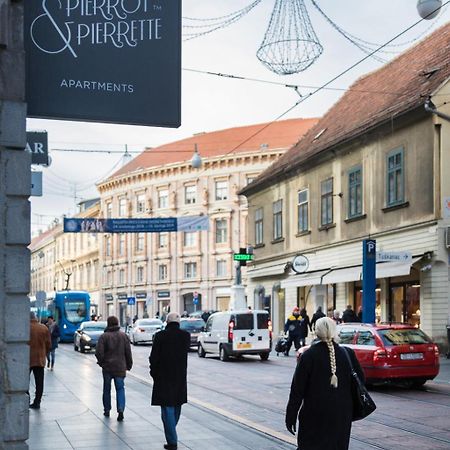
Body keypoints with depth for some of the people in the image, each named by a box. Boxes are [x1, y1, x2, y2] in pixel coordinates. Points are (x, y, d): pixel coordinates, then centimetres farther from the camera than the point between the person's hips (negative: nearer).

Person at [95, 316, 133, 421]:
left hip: (107, 367, -1)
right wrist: (129, 365, 11)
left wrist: (101, 362, 4)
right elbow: (128, 352, 1)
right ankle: (120, 409, -14)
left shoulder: (104, 336, -8)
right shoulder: (123, 336, 0)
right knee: (120, 389, 5)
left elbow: (98, 352, -14)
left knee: (106, 389, 14)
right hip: (120, 367, 1)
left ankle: (107, 410, 22)